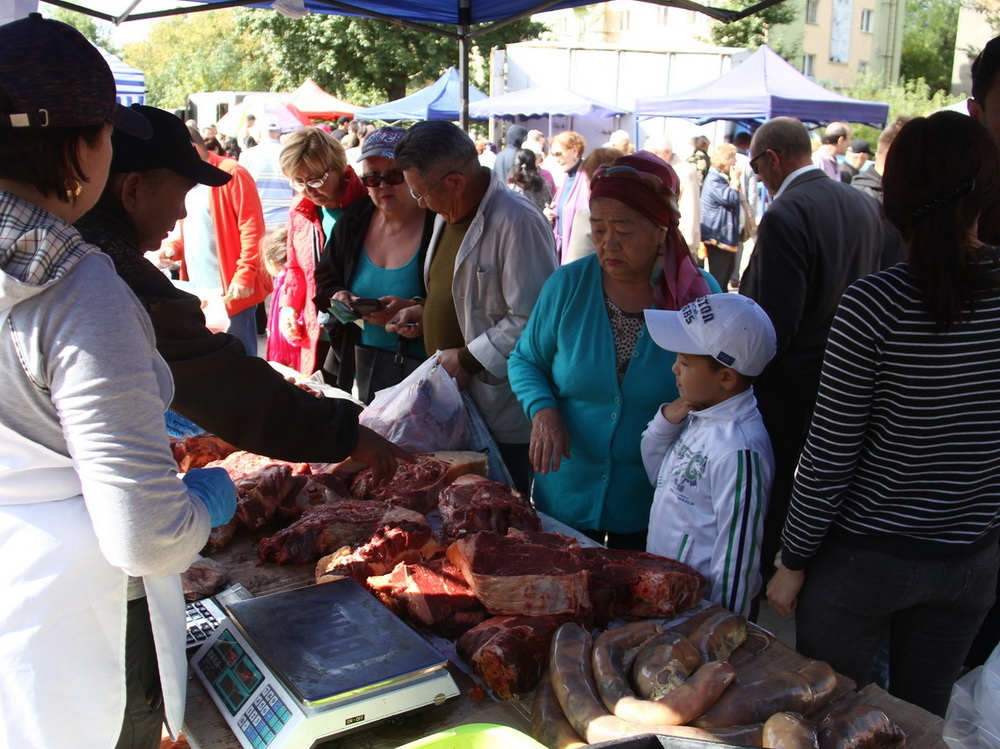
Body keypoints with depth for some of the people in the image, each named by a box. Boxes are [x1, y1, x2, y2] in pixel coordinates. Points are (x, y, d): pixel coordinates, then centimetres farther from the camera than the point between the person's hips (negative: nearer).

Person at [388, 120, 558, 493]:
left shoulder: (516, 222, -22)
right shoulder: (449, 213, 10)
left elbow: (532, 320, -26)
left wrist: (469, 360, -21)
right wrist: (426, 310, 6)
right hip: (455, 404, 9)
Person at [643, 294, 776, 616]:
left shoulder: (739, 450, -27)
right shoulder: (700, 415, -1)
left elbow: (736, 557, -23)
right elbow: (658, 476, 13)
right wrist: (666, 420, -4)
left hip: (698, 611, -8)